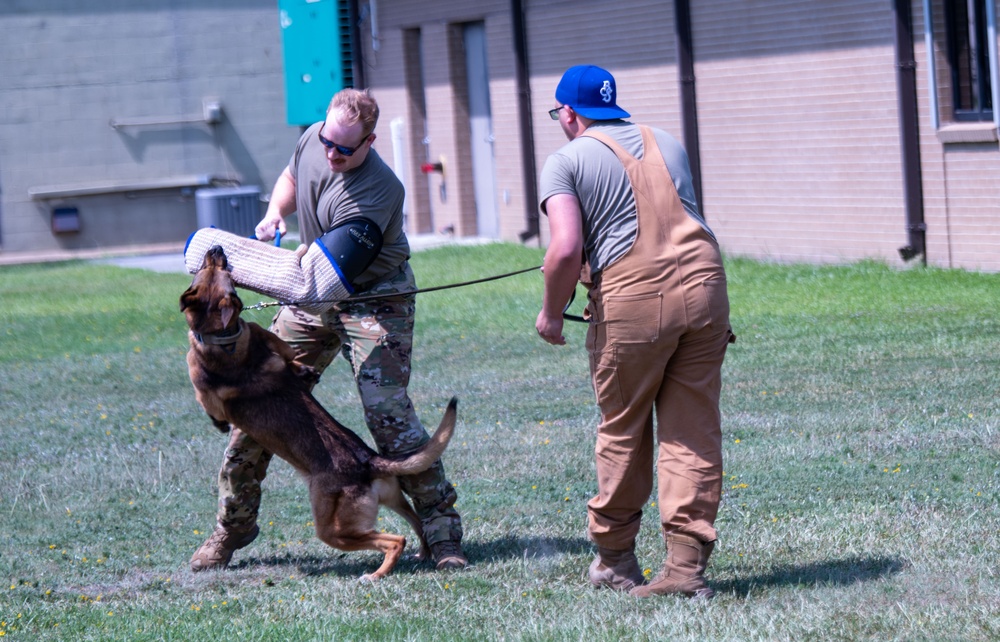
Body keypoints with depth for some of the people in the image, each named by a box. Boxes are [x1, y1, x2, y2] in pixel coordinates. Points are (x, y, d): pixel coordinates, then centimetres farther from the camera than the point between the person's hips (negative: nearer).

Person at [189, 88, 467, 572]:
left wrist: (242, 273, -40)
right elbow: (290, 179, 21)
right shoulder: (311, 141, -5)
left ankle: (441, 528, -7)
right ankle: (233, 524, 17)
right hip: (313, 297, 7)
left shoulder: (378, 190, -29)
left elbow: (324, 268, -34)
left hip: (374, 301, -7)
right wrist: (274, 215, -2)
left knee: (388, 413, -19)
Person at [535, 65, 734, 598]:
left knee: (623, 430, 11)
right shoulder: (667, 143, 20)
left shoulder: (567, 161, 2)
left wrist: (551, 313, 4)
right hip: (703, 286, 4)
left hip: (632, 299, -4)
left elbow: (566, 249, -10)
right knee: (693, 432, 5)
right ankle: (686, 564, 1)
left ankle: (614, 558, 24)